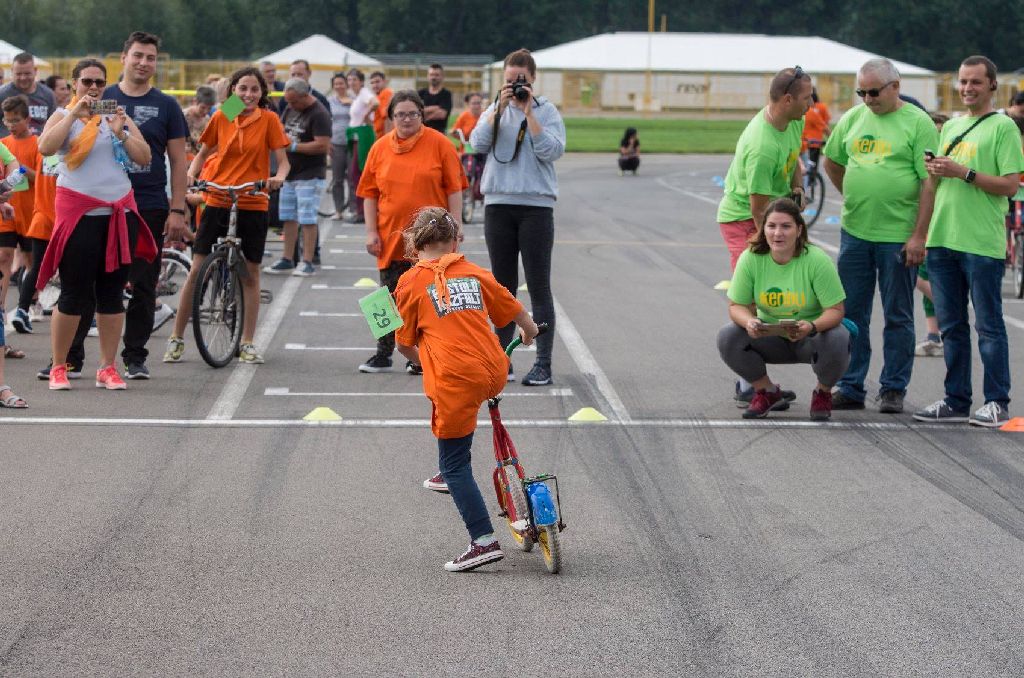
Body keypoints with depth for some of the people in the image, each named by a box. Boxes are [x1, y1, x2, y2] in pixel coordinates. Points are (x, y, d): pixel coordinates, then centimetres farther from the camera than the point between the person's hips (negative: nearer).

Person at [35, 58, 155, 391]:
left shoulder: (118, 116, 15)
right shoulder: (63, 116, 5)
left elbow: (145, 158, 7)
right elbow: (46, 147, -15)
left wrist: (121, 134, -8)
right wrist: (75, 113, -15)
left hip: (119, 211, 4)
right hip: (79, 212, -4)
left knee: (112, 294, 5)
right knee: (74, 294, -4)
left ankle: (107, 369, 10)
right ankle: (58, 366, 6)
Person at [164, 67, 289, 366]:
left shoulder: (269, 119, -2)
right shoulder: (221, 118, 3)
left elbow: (283, 161, -4)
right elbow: (204, 153, 13)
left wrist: (278, 177, -25)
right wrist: (191, 173, -6)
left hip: (253, 205, -1)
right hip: (217, 202, 1)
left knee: (250, 274, 5)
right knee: (197, 269, 0)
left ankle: (247, 343, 14)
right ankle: (176, 338, 7)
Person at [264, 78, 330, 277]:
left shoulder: (319, 114, -15)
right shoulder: (290, 108, 11)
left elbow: (323, 145, -23)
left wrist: (294, 146, -19)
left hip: (310, 175, -8)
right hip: (289, 172, 8)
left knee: (307, 220, -7)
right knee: (288, 218, 10)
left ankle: (307, 263, -2)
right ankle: (287, 261, 16)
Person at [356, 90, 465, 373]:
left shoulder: (439, 144, -3)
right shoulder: (380, 148, 5)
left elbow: (454, 189, -2)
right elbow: (370, 193, 8)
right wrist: (371, 232, 1)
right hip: (391, 237, 3)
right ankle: (383, 355, 18)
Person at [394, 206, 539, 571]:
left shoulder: (411, 282, 4)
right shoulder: (475, 273, 14)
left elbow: (404, 343, 9)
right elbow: (515, 310, 27)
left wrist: (421, 360, 32)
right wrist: (530, 332, 49)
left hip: (454, 380, -5)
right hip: (494, 373, 5)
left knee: (454, 465, 2)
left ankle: (484, 542, -4)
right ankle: (451, 474, 40)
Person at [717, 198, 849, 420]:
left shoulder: (817, 260, -20)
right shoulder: (750, 259, -13)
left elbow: (835, 310, -19)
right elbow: (736, 305, -8)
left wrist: (812, 326, -41)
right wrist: (749, 322, -33)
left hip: (810, 338, -2)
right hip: (769, 336, 3)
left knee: (837, 340, -35)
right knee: (727, 337, -23)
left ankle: (823, 393, -1)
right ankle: (767, 392, 2)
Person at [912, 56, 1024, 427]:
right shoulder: (950, 127, 17)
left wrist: (963, 172, -17)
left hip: (983, 243, -7)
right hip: (943, 240, 7)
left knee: (988, 326, -1)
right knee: (952, 326, 10)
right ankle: (956, 401, 17)